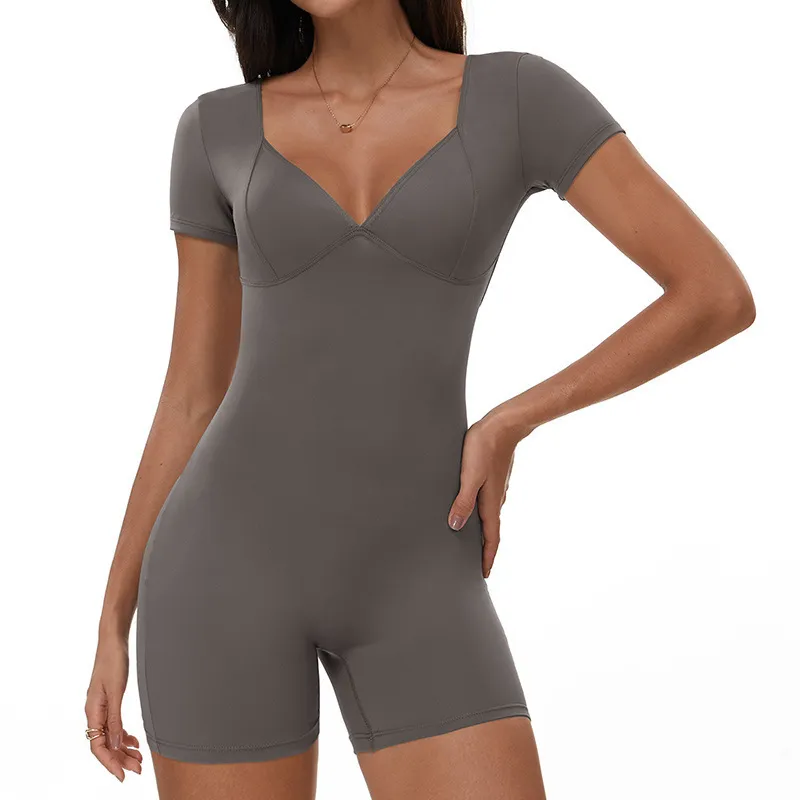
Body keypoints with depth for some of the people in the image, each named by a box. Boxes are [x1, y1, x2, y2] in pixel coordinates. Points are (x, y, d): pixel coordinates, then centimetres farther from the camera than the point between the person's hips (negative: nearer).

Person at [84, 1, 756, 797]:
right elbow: (191, 398, 10)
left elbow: (719, 295, -1)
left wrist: (509, 424, -2)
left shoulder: (520, 95, 3)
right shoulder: (219, 132, 7)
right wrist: (113, 624, 10)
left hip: (409, 589, 0)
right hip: (236, 562, 1)